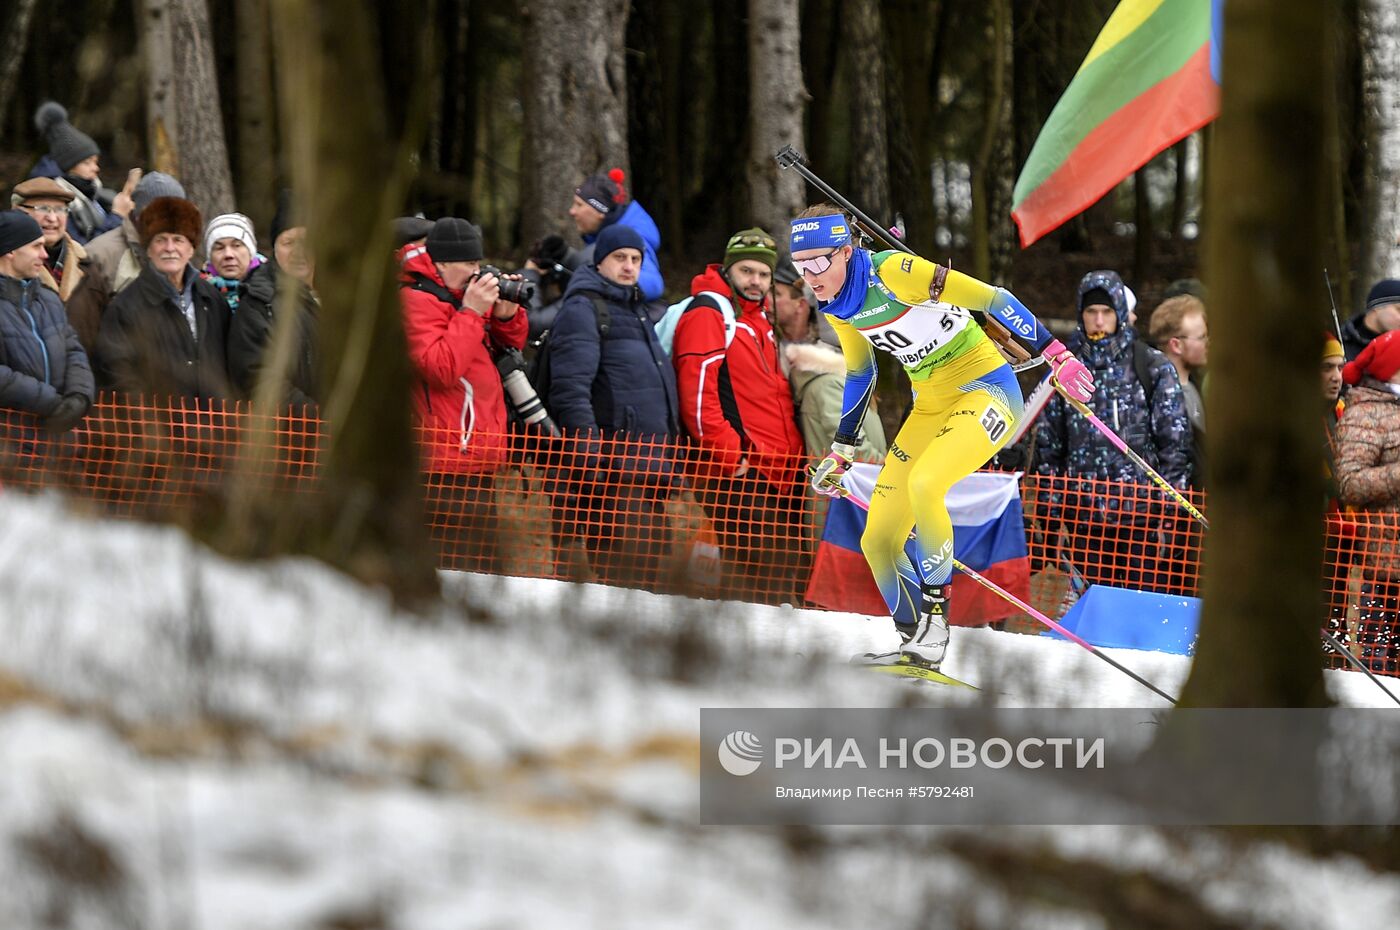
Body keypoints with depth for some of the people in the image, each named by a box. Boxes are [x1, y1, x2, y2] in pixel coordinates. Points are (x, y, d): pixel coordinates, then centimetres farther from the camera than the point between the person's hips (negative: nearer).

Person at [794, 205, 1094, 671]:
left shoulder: (891, 272, -23)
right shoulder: (834, 305, 0)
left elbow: (990, 298, -21)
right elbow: (859, 372, 18)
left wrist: (1056, 354, -21)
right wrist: (840, 451, 22)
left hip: (986, 389, -8)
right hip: (931, 406, 8)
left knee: (924, 484, -33)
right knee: (878, 543, 0)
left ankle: (934, 619, -22)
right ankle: (916, 646, 13)